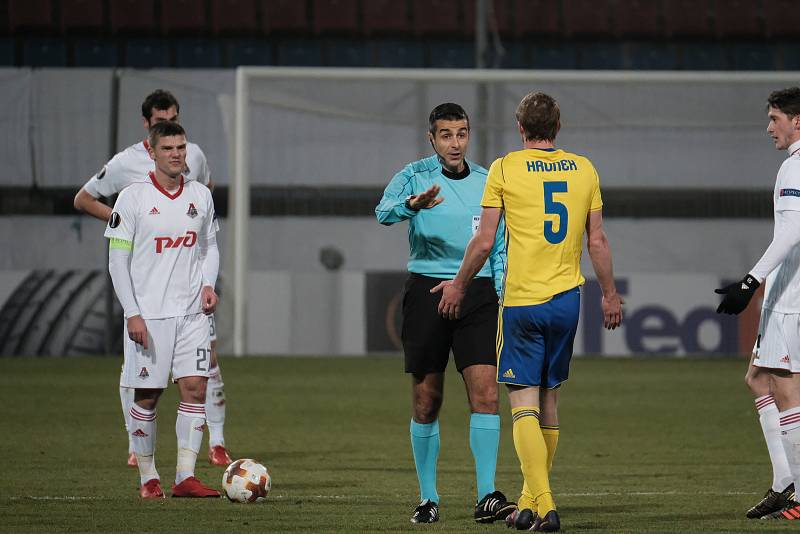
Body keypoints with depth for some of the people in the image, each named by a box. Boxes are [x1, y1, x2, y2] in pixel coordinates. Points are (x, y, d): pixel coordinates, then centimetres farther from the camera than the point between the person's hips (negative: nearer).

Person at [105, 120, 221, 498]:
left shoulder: (201, 196, 8)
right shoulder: (133, 198, -5)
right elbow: (118, 258, -5)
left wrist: (208, 285, 1)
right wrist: (132, 313, -11)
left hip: (191, 312, 3)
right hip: (147, 314, -3)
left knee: (195, 386, -6)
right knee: (147, 395, 0)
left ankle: (185, 476, -5)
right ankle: (148, 478, 10)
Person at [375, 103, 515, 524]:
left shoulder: (487, 183, 10)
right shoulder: (416, 176, -1)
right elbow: (384, 212, -21)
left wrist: (503, 298, 7)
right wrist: (412, 204, -43)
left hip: (478, 292, 2)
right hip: (427, 288, -2)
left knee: (485, 392, -11)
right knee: (426, 401, 3)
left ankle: (486, 497, -11)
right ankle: (428, 499, 13)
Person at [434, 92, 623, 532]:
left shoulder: (505, 169, -4)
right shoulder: (583, 169, 6)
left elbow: (484, 241, -5)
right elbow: (597, 241, 8)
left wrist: (458, 285, 9)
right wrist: (610, 294, 19)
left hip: (521, 301, -4)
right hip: (567, 298, 4)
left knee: (524, 406, -5)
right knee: (547, 403, 15)